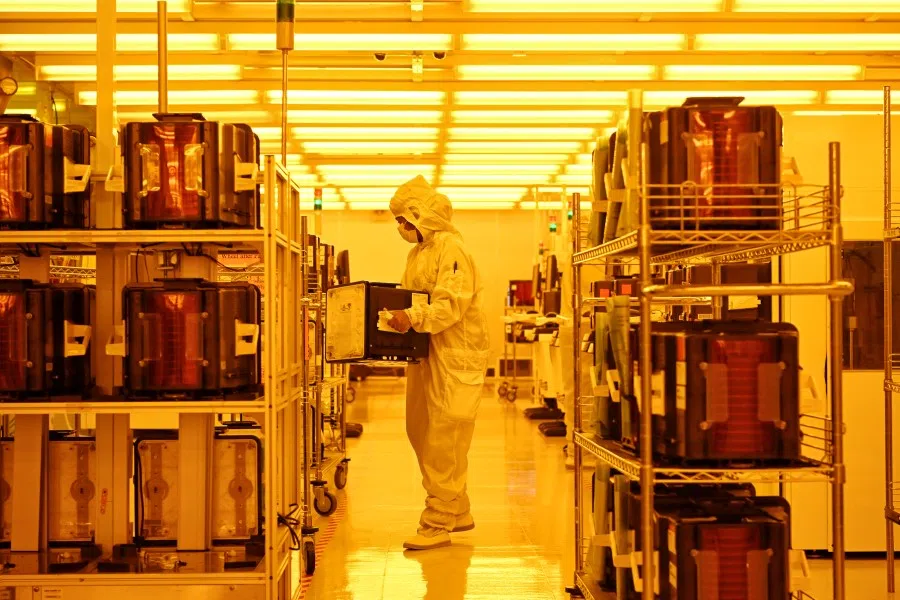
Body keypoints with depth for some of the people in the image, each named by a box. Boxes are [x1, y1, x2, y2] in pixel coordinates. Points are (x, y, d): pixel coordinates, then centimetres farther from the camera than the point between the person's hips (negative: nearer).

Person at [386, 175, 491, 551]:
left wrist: (413, 318, -34)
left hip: (454, 354, -10)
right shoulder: (419, 252, 18)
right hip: (424, 354, 10)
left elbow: (452, 304, -23)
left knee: (443, 442, -7)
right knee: (421, 432, 14)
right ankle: (458, 512, 26)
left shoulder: (450, 248, -12)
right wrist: (398, 317, 7)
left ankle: (437, 524, -1)